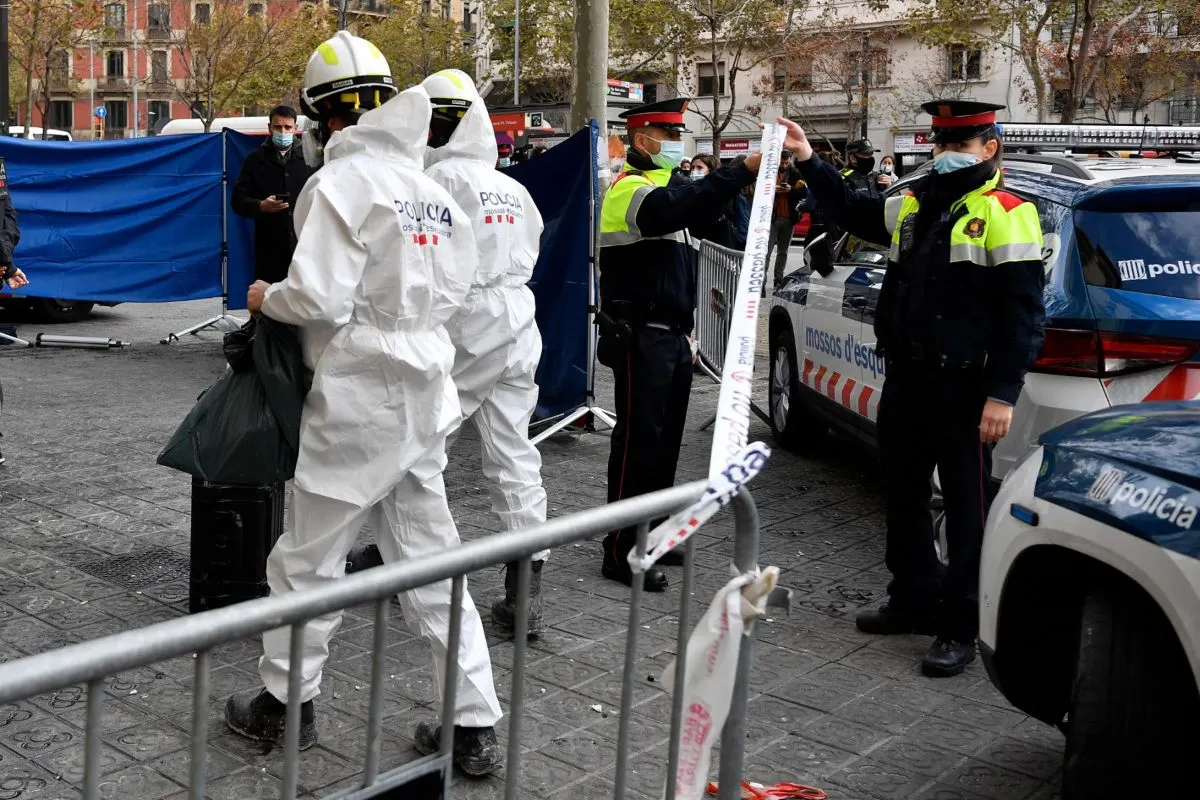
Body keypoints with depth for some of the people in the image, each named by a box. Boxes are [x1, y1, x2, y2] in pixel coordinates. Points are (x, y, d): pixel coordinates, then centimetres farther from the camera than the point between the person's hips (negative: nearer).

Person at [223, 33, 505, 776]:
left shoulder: (343, 182, -13)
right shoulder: (435, 191, 9)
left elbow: (319, 298, -19)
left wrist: (266, 297, -1)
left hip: (358, 400, -7)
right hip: (424, 395, 7)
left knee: (310, 559, 11)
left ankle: (287, 704, 26)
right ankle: (476, 726, 15)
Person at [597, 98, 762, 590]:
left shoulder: (664, 185, 21)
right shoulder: (630, 190, -11)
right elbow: (682, 207, -34)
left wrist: (685, 332, 21)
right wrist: (745, 171, -38)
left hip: (670, 336, 10)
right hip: (640, 337, -10)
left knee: (665, 440, 14)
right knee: (639, 441, -8)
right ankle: (621, 554, -1)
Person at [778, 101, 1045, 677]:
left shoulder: (1006, 215, -9)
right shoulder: (914, 204, 12)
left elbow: (1024, 315, -13)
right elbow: (854, 213, 29)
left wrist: (1003, 395, -18)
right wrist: (809, 162, 20)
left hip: (964, 386, -7)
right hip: (905, 377, 8)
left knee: (965, 503, 2)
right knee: (903, 491, 16)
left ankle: (959, 626, 12)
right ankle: (913, 599, 33)